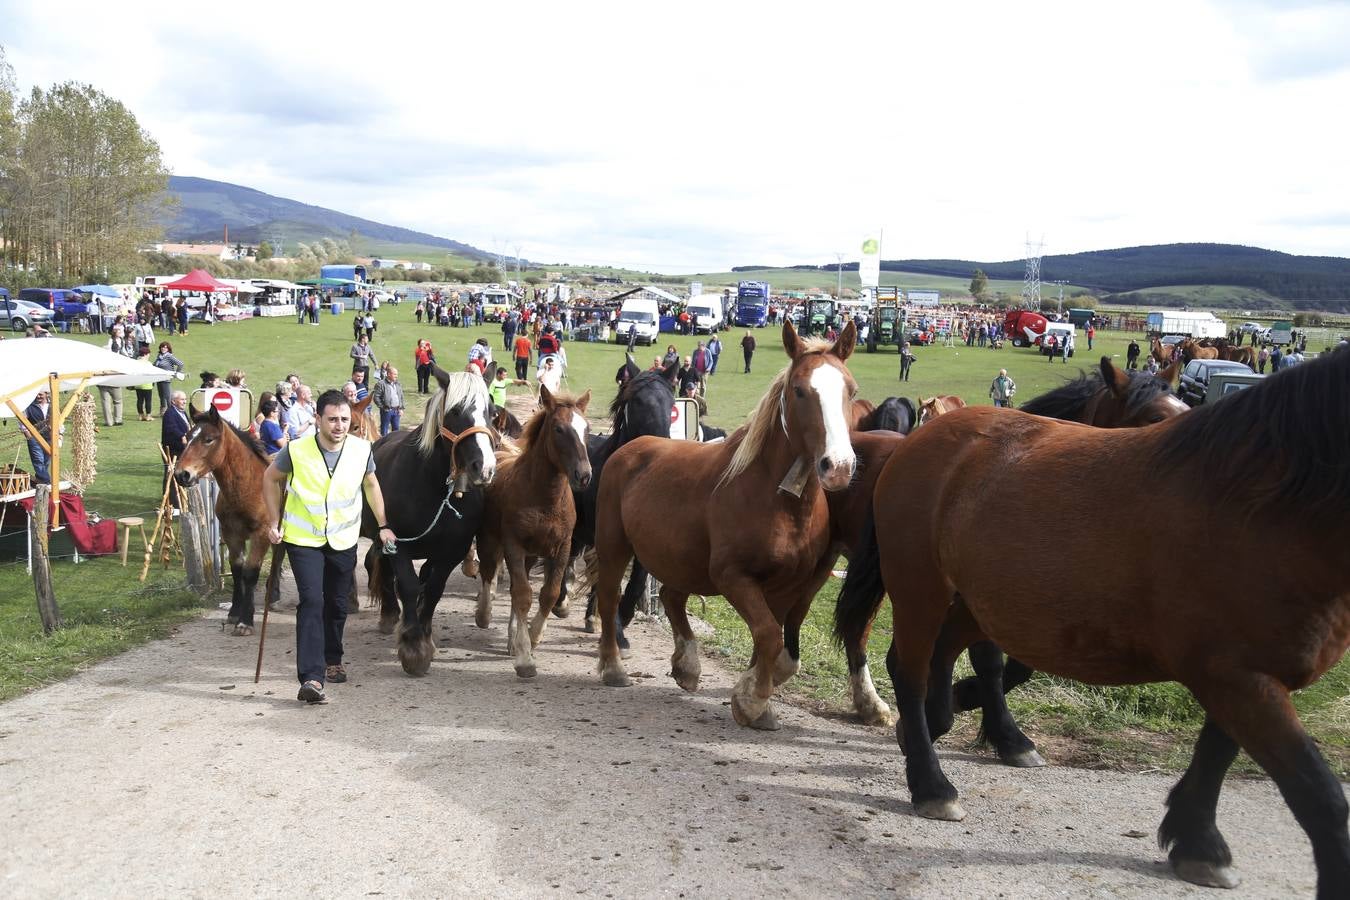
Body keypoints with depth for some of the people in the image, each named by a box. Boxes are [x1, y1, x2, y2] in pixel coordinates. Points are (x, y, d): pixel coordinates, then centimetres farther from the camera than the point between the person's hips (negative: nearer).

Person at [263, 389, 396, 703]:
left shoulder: (361, 449, -10)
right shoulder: (296, 450, -17)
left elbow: (371, 484, 8)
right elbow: (270, 479, 1)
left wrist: (383, 525, 6)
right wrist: (275, 522, 0)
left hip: (343, 539, 3)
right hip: (303, 539, -3)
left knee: (337, 604, 14)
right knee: (311, 601, -16)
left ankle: (332, 660, 39)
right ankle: (311, 678, -18)